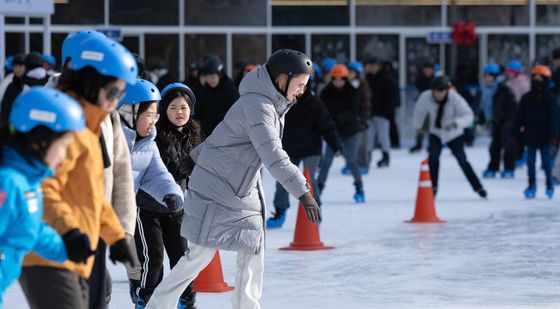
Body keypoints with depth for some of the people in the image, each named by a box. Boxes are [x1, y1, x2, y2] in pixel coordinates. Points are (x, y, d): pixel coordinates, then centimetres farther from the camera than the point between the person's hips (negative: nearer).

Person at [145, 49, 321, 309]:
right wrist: (303, 192, -39)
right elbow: (273, 156, -34)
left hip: (244, 192, 9)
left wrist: (198, 157, 28)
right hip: (217, 190, -9)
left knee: (253, 254, 3)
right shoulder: (258, 106, -24)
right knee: (201, 254, -2)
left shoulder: (270, 103, 7)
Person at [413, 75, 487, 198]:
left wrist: (455, 124, -48)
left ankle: (478, 187, 17)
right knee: (433, 157, -20)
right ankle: (433, 187, -9)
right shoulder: (426, 97, -21)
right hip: (436, 134, 2)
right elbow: (419, 111, 1)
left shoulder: (455, 98, -28)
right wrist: (418, 126, 14)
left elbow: (468, 115, -31)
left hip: (454, 135, -2)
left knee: (462, 161, 1)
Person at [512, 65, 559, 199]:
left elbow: (554, 118, -6)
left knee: (546, 161, 2)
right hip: (531, 136, 2)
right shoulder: (526, 98, 4)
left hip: (545, 137, -2)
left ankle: (549, 184, 18)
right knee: (530, 162, 4)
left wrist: (553, 135, -14)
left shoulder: (550, 99, -2)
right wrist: (515, 133, 1)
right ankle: (532, 184, 16)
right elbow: (519, 117, 6)